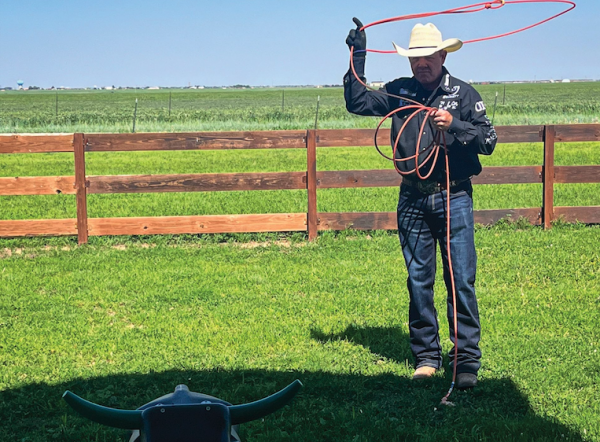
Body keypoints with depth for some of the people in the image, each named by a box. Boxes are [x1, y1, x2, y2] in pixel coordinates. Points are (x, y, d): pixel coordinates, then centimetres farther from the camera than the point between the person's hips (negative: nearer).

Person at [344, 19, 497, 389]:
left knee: (461, 280, -4)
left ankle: (467, 360, 2)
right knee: (418, 281, 7)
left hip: (454, 198, -2)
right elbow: (357, 103, 4)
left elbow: (489, 140, 1)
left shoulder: (464, 94, 3)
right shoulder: (399, 92, 9)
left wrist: (455, 126, -14)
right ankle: (426, 356, 17)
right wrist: (358, 56, -1)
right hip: (413, 201, 3)